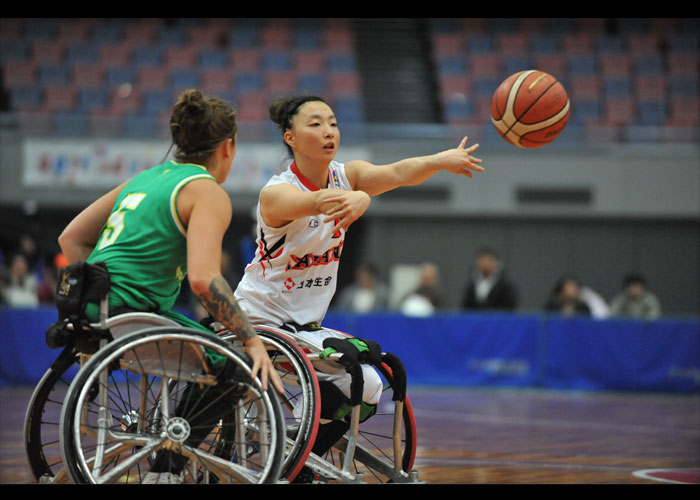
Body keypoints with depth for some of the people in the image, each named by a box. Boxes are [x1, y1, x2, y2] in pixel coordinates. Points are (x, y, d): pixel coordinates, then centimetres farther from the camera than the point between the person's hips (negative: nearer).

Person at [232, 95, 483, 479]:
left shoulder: (345, 176, -3)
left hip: (306, 326, 7)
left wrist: (441, 160, -45)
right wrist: (358, 198, -66)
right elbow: (315, 201, -44)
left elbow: (397, 173, -23)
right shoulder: (276, 193, -20)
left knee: (368, 390, 1)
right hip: (256, 320, -7)